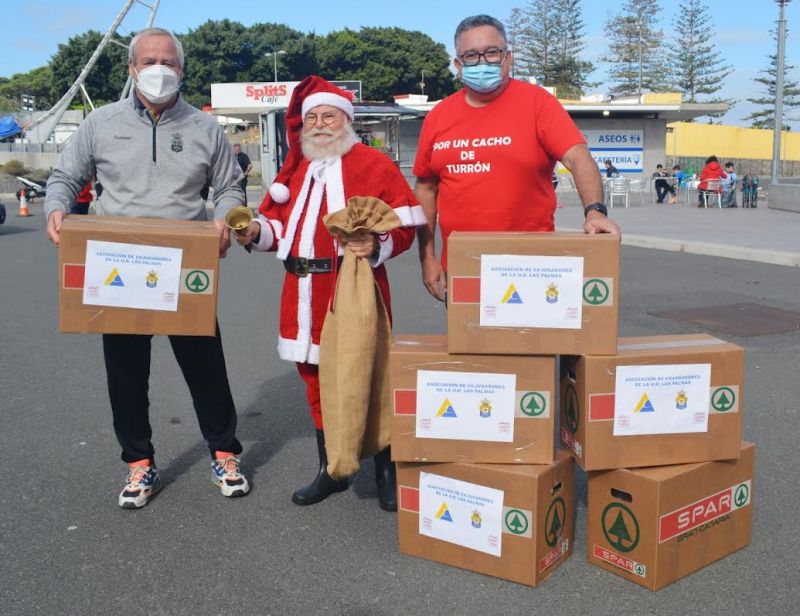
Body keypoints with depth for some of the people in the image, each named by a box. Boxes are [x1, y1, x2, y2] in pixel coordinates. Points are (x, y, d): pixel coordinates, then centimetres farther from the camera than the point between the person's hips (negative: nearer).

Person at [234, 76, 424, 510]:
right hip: (305, 295, 6)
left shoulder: (375, 165, -3)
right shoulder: (296, 170, 16)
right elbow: (279, 223, 20)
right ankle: (330, 470, 28)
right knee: (317, 381, 13)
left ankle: (386, 470, 19)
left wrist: (378, 245, -25)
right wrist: (257, 230, -1)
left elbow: (404, 226, -8)